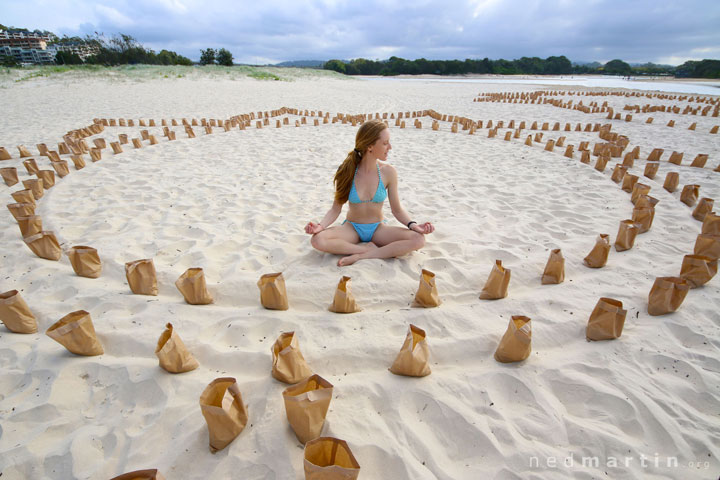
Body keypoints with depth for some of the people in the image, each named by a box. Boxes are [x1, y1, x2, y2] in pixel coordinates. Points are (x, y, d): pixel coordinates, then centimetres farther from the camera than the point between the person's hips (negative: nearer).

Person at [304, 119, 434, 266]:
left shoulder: (388, 172, -8)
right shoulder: (347, 171, -11)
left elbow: (397, 209, 0)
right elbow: (336, 209, -5)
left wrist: (413, 224, -18)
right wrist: (321, 225, -24)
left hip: (377, 229, 2)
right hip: (351, 228, -1)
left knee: (418, 239, -25)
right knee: (317, 239, -31)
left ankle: (360, 256, -24)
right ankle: (369, 248, -18)